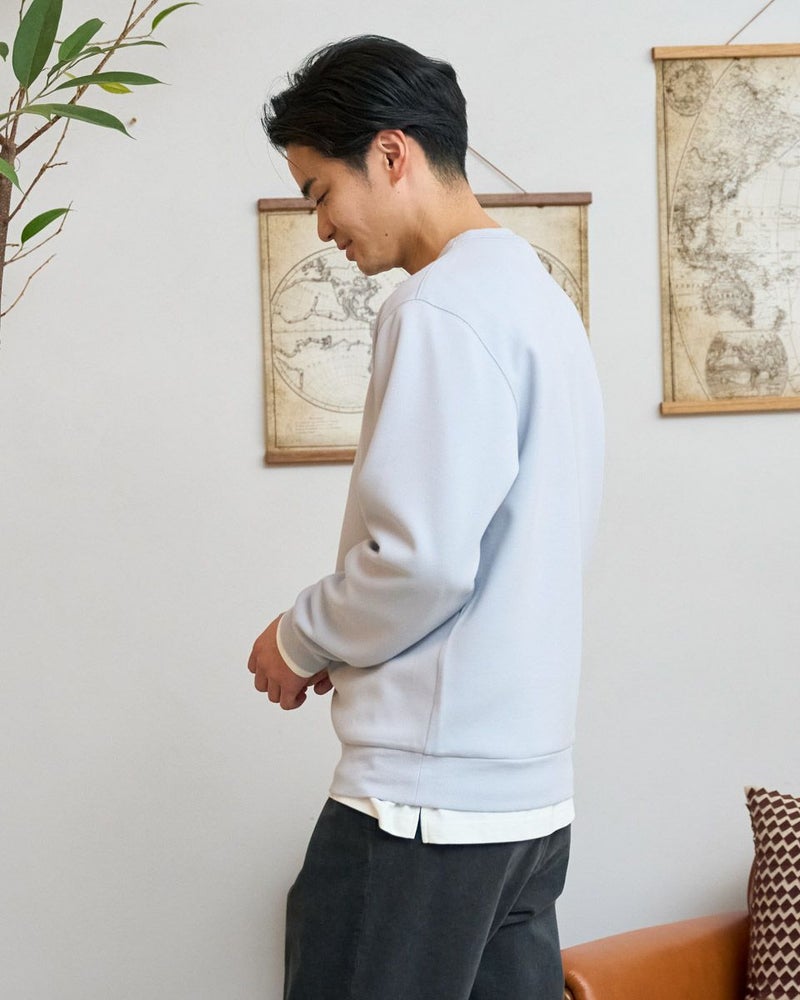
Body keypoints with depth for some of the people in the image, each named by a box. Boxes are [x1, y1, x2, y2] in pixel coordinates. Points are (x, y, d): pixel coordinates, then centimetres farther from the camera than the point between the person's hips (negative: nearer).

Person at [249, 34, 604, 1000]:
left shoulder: (442, 306, -14)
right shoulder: (541, 296, 16)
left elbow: (423, 557, -21)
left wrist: (301, 641, -3)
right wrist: (344, 645, 14)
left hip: (424, 796, -9)